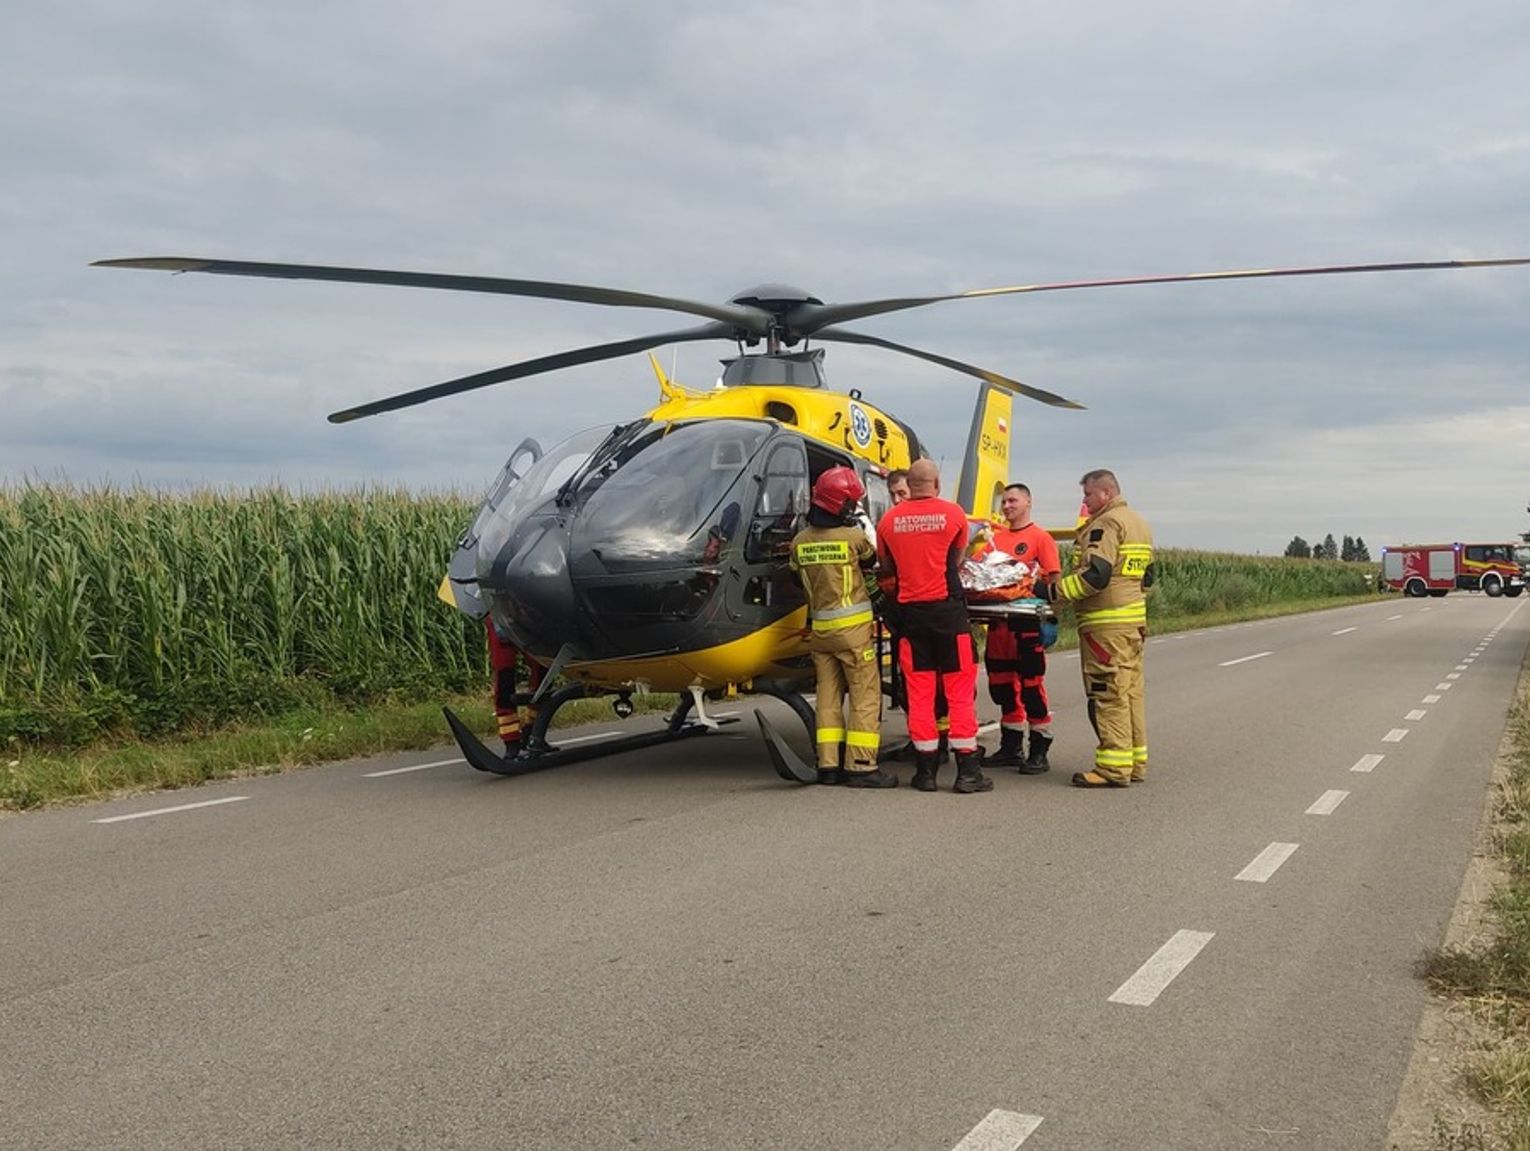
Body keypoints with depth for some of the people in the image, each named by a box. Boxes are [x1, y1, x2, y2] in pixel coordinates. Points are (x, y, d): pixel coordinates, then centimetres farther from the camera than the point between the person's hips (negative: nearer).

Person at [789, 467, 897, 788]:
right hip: (852, 627, -6)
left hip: (819, 627, 6)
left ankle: (829, 764, 10)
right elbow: (871, 561, 8)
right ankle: (860, 765, -3)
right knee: (866, 695, 0)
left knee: (828, 695, 10)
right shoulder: (853, 536, -12)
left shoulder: (800, 541, 3)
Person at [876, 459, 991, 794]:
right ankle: (967, 771, 3)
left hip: (910, 612, 2)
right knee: (960, 691, 3)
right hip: (947, 609, -2)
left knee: (919, 693, 7)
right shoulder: (953, 514, -2)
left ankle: (925, 770, 11)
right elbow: (957, 561, 10)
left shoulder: (889, 520, 3)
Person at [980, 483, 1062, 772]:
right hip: (999, 620, 7)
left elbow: (1053, 578, -8)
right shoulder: (996, 538, 16)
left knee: (1031, 687, -4)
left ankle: (1039, 751, 3)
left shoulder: (1040, 537, -2)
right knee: (1002, 686, 13)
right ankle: (1011, 747, 24)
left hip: (1027, 620, -7)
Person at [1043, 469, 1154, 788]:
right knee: (1130, 691, 13)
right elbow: (1146, 576, 22)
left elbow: (1095, 575, -22)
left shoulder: (1106, 523, -12)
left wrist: (1054, 591, -15)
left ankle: (1114, 767, -6)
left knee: (1107, 693, -7)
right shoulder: (1139, 524, 19)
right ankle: (1135, 762, 18)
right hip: (1134, 617, 10)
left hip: (1106, 622, -10)